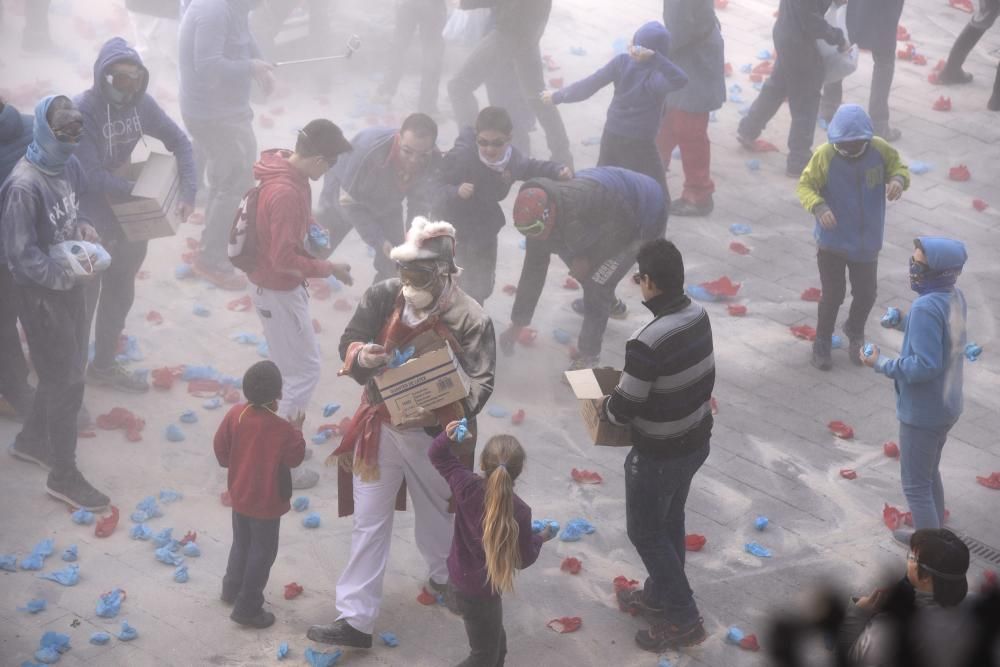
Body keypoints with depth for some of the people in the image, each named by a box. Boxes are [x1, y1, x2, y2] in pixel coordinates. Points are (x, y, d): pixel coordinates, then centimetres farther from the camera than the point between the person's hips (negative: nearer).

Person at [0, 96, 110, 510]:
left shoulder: (68, 165, -2)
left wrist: (81, 226, -3)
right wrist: (65, 276, -25)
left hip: (69, 285, 8)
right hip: (42, 294, -8)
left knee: (64, 373, 22)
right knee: (66, 383, 1)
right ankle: (63, 477, 16)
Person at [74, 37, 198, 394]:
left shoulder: (141, 103, -7)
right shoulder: (82, 111, -25)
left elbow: (179, 141, 4)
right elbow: (91, 177, -27)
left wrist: (187, 191, -8)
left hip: (128, 215, 7)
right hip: (88, 222, -7)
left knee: (120, 293, 21)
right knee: (83, 299, 6)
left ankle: (104, 366, 40)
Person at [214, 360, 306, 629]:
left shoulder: (235, 414, -11)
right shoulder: (281, 428, -27)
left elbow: (220, 448, -1)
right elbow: (295, 457, -13)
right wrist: (297, 430, 0)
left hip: (239, 494, 6)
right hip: (267, 501, -6)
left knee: (241, 544, 26)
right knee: (262, 553, 8)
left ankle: (232, 589, 42)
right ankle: (248, 608, 14)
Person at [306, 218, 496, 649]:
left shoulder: (470, 320, -20)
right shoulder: (383, 297, -11)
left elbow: (480, 382, -21)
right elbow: (348, 343, -5)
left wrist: (445, 414, -41)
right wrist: (361, 357, -30)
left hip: (432, 433, -2)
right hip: (379, 427, 2)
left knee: (435, 512, 22)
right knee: (368, 521, 6)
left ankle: (443, 576, 53)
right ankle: (355, 618, 11)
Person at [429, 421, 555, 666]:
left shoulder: (466, 485, -16)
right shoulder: (519, 512, -27)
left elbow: (437, 455, -1)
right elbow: (523, 559, -14)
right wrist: (540, 538, 4)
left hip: (459, 576, 7)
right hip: (481, 590, -7)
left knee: (496, 644, 28)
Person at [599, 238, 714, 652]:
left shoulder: (648, 343, -33)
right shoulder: (698, 316, -8)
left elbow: (624, 409, -23)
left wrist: (603, 408, -2)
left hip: (659, 454, -8)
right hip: (696, 440, 8)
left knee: (645, 531, 12)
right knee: (670, 521, 26)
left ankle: (683, 620, 19)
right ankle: (659, 594, 45)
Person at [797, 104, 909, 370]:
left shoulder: (880, 150, -12)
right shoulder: (824, 155, -19)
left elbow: (899, 167, 2)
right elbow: (805, 185, -13)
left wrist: (899, 179, -24)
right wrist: (818, 206, -34)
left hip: (867, 242, 3)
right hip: (832, 241, -3)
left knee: (866, 294, 15)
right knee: (832, 295, 5)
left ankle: (855, 331, 46)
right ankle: (822, 343, 28)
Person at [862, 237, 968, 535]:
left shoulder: (926, 307, -29)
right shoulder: (954, 297, -2)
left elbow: (925, 365, -30)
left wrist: (881, 364, -19)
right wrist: (904, 322, 3)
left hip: (922, 411, -9)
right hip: (947, 405, 9)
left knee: (916, 486, 7)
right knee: (930, 475, 27)